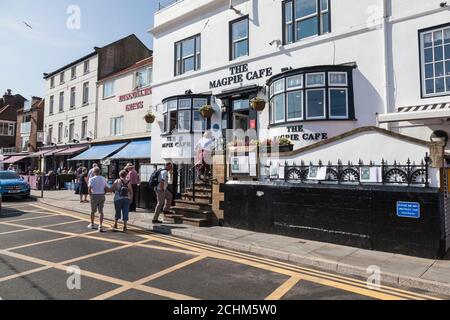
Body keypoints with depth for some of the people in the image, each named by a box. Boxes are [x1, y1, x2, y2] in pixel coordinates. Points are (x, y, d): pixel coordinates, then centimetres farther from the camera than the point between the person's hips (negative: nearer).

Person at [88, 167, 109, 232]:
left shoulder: (91, 179, -6)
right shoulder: (103, 179, 3)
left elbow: (89, 188, -17)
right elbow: (107, 189, 1)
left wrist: (90, 194, 0)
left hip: (94, 196, -2)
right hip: (102, 196, 2)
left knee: (93, 211, 16)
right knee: (101, 211, 4)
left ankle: (92, 224, 34)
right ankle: (100, 226, -4)